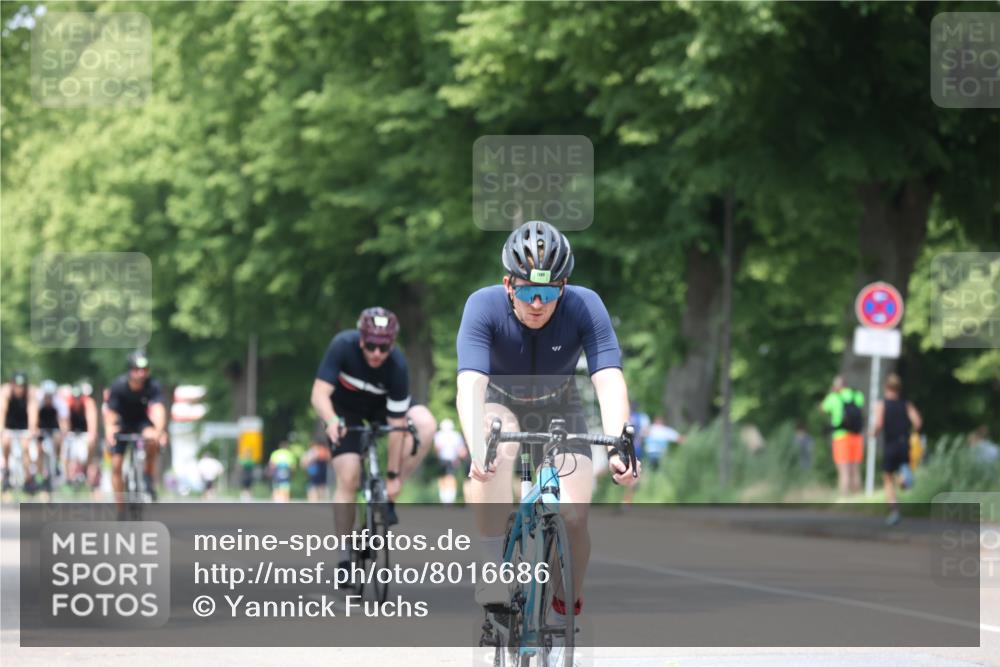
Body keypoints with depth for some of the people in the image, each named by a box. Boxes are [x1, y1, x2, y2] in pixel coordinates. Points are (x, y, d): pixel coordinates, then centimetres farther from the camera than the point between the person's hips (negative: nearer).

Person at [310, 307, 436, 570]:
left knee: (426, 424, -26)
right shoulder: (343, 346, -31)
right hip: (345, 412, -1)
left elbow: (396, 424, -27)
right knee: (348, 479, -16)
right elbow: (319, 394, -33)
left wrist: (393, 476, -25)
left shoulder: (397, 366, -30)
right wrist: (332, 421, -54)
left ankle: (388, 496, -14)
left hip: (381, 408, 1)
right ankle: (345, 554, -3)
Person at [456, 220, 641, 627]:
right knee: (498, 448, -37)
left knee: (574, 516, -18)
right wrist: (477, 449, -58)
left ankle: (565, 614, 7)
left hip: (559, 410, 1)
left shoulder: (585, 307, -27)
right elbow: (470, 385, -41)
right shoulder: (484, 307, -30)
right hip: (501, 406, -1)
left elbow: (609, 381, -36)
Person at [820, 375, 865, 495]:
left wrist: (831, 393, 24)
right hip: (857, 438, 4)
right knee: (855, 472, 10)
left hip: (841, 437, -4)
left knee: (844, 472, -7)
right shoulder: (858, 397, 4)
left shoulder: (834, 398, -5)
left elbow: (823, 408, 15)